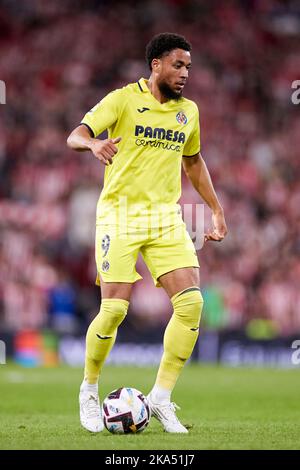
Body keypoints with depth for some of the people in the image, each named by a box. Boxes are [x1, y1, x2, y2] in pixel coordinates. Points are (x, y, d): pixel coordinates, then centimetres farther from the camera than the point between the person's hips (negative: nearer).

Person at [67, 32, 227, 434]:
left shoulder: (188, 111, 11)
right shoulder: (124, 100, -5)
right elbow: (75, 136, -14)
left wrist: (216, 210, 23)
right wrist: (94, 144, -37)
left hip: (167, 218, 5)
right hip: (120, 216, -5)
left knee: (191, 302, -12)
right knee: (114, 308, -12)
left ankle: (161, 398, -2)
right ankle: (89, 391, 12)